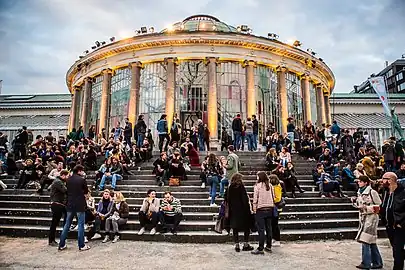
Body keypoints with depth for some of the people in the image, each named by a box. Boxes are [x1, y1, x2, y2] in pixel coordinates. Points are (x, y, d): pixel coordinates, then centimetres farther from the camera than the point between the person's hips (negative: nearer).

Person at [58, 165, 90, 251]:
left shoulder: (68, 180, 4)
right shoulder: (82, 179, -11)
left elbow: (67, 190, 13)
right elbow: (86, 191, -1)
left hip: (70, 205, 6)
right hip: (79, 205, -5)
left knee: (67, 224, 14)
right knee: (81, 225, 1)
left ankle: (61, 245, 19)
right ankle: (81, 245, 5)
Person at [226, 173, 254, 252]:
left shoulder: (229, 188, 2)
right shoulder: (241, 187, -11)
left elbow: (227, 200, 6)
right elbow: (245, 199, -14)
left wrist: (229, 211, 13)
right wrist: (248, 209, -7)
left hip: (233, 212, 4)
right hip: (242, 211, -4)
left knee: (235, 229, 11)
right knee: (246, 228, 11)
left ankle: (237, 245, 12)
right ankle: (246, 245, 13)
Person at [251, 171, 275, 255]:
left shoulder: (257, 186, -9)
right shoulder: (270, 186, 5)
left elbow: (255, 198, -9)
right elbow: (273, 197, 9)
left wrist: (254, 209, -3)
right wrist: (272, 207, 17)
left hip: (260, 210, -5)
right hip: (269, 209, 5)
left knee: (261, 229, -3)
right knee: (268, 228, 12)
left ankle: (260, 249, -1)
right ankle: (268, 246, 21)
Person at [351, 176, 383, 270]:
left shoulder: (372, 192, -12)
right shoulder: (360, 192, 11)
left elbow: (379, 206, -10)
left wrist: (366, 208, -19)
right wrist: (355, 201, 1)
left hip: (371, 218, -8)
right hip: (363, 218, 8)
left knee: (365, 240, -8)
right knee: (371, 242, 14)